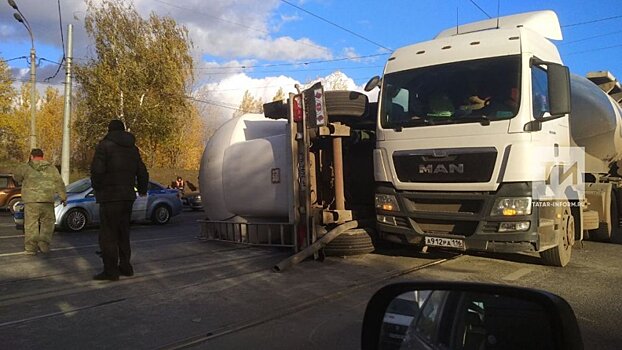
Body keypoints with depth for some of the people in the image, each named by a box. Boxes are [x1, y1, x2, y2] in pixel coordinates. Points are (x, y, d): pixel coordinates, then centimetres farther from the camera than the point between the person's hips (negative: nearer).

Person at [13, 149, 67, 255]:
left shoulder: (26, 168, 2)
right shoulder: (52, 168, 8)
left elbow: (17, 177, 19)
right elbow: (59, 184, 10)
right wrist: (63, 197, 19)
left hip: (31, 200, -1)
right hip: (47, 201, 1)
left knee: (31, 224, 6)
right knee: (47, 223, 11)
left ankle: (31, 247, 5)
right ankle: (44, 244, 1)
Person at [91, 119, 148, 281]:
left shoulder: (104, 145, -5)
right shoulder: (132, 148, 15)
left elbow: (97, 170, -17)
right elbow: (142, 172, 18)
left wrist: (97, 187, 1)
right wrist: (142, 190, 34)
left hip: (110, 196, -7)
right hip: (128, 196, 7)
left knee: (108, 234, -4)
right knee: (123, 233, 16)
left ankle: (110, 270, -4)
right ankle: (125, 266, 20)